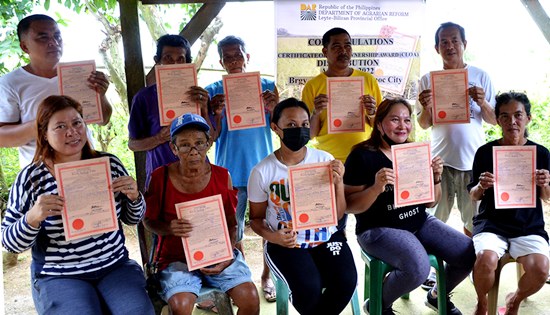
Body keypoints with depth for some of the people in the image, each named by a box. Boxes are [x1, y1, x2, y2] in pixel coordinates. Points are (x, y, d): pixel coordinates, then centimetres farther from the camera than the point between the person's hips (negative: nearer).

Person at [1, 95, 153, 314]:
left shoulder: (109, 164, 1)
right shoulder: (31, 178, -5)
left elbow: (132, 219, 10)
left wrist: (134, 196, -11)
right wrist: (33, 218, -21)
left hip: (116, 267, 2)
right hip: (58, 277, -1)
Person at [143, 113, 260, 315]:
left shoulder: (222, 177, -3)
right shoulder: (161, 177, -7)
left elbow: (231, 224, 3)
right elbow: (149, 220, 3)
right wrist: (170, 228, -19)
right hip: (177, 258, -1)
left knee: (250, 298, -15)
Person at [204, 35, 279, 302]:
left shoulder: (267, 86, 2)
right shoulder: (213, 91, -1)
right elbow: (212, 137, -2)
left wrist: (271, 109, -17)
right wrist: (217, 114, -20)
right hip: (231, 171, 0)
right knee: (232, 231, 9)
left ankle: (267, 276, 31)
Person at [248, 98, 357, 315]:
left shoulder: (324, 160, -2)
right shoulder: (262, 172, -7)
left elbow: (338, 214, 1)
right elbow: (256, 218, 4)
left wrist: (338, 183, -17)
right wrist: (271, 236, -16)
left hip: (326, 237, 2)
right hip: (286, 243, -2)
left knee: (346, 282, -23)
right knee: (308, 288, -27)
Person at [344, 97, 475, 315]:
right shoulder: (362, 156, -10)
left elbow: (430, 202, 12)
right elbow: (350, 206, -12)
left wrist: (436, 177, -6)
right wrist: (376, 188, -28)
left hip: (420, 223, 7)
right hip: (378, 229, -6)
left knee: (469, 254, -7)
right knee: (418, 268, -31)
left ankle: (437, 295, 23)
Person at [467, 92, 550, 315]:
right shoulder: (485, 152, 1)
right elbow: (474, 196, 9)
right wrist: (481, 186, -14)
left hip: (529, 226, 2)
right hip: (491, 223, -1)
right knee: (486, 261, -31)